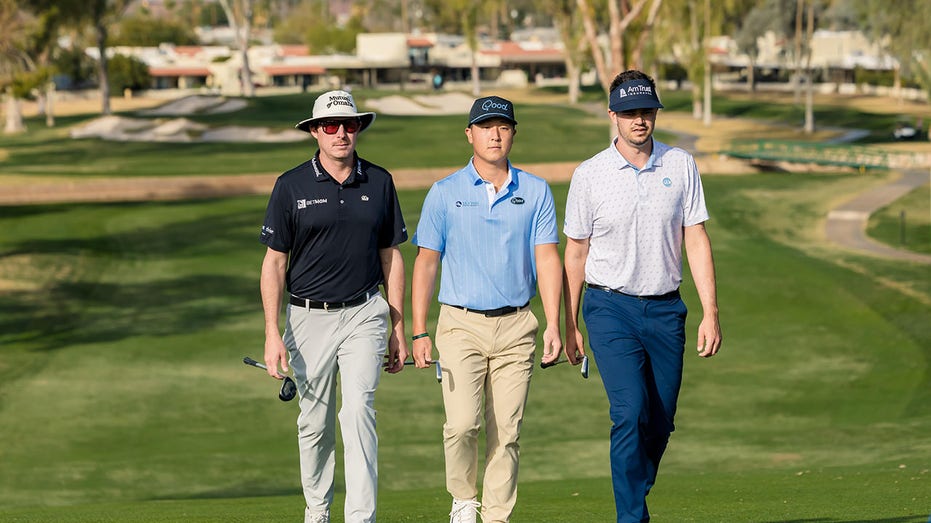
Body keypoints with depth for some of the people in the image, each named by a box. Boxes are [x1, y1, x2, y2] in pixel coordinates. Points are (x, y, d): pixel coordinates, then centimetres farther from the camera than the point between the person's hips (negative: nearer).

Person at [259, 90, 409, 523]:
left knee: (358, 410, -15)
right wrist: (272, 333, -8)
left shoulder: (379, 183, 4)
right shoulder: (291, 186, -2)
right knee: (315, 421, 9)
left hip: (364, 313, 0)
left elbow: (391, 256, 10)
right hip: (309, 319, 0)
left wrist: (398, 328, 8)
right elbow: (274, 261, -1)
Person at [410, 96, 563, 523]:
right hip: (461, 324, -1)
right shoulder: (445, 193, 4)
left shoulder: (536, 192, 7)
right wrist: (419, 332, -2)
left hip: (516, 327, 1)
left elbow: (547, 258, 3)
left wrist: (553, 324, -8)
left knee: (506, 432, 1)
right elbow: (426, 263, 4)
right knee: (462, 423, -15)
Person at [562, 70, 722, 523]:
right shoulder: (589, 175, -2)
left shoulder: (681, 166, 3)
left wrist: (711, 313, -3)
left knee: (660, 423, 6)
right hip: (611, 307, -3)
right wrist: (570, 326, 7)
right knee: (631, 413, -17)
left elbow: (696, 240, 4)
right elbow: (575, 252, 6)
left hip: (665, 310, 3)